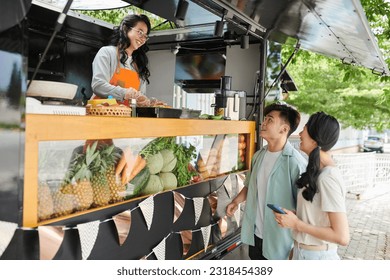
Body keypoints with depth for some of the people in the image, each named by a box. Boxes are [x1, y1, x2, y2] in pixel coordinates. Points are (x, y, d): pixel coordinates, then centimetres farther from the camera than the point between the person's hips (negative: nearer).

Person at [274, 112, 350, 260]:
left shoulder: (328, 178, -23)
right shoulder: (317, 171, 3)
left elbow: (342, 237, -24)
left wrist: (296, 224, -19)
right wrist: (293, 216, -5)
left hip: (316, 255, -7)